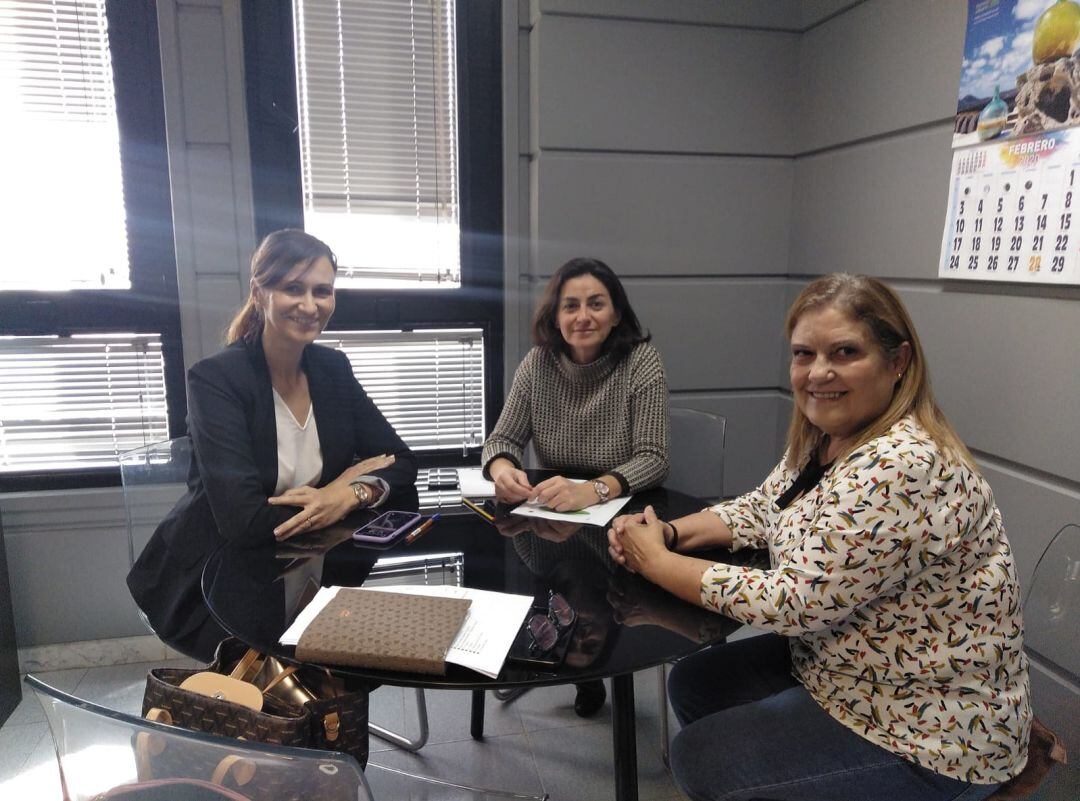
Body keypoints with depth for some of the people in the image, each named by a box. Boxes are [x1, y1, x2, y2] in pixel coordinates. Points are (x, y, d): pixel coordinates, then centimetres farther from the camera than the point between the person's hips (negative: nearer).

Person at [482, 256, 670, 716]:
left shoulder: (640, 362, -13)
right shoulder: (538, 363, -4)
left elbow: (652, 459, -19)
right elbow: (503, 439, -3)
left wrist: (594, 489, -39)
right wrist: (502, 468, -28)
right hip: (553, 517, 4)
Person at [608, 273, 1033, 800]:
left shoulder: (902, 467, -31)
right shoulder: (823, 440, -3)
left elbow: (793, 601, -30)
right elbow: (761, 508, 10)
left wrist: (657, 563, -18)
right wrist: (667, 533, -7)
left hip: (929, 733, -8)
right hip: (835, 666, 8)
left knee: (698, 758, -7)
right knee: (693, 684, 10)